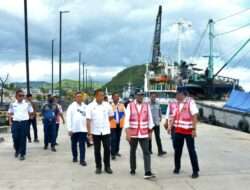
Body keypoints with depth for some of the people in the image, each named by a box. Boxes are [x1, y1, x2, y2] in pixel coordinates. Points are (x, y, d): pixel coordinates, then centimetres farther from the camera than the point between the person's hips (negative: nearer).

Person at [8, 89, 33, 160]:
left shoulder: (27, 104, 2)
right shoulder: (12, 104, 6)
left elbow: (31, 113, 9)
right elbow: (10, 114, 10)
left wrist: (26, 117, 3)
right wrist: (10, 122, 2)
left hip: (24, 123, -1)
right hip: (15, 123, 1)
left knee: (23, 139, 1)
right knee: (15, 138, 4)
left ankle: (22, 154, 10)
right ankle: (17, 150, 31)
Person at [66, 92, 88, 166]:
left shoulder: (85, 107, 4)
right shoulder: (71, 106, -2)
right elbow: (68, 118, -5)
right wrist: (69, 129, -10)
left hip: (83, 129, 0)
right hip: (74, 129, 0)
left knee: (82, 145, -2)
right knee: (74, 144, 13)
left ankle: (82, 160, 1)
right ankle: (74, 157, 31)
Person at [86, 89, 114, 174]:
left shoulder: (107, 105, 0)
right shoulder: (90, 106, -6)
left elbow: (111, 116, 16)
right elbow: (88, 120, -8)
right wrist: (89, 133, -12)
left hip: (106, 131, 1)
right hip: (95, 132, -1)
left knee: (107, 149, 3)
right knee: (97, 150, 7)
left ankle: (107, 166, 17)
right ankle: (98, 167, 20)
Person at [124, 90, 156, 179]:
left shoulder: (147, 106, 3)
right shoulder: (130, 106, -4)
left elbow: (150, 119, 7)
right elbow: (127, 119, -9)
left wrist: (150, 132, 7)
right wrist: (127, 133, -16)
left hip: (144, 134, 1)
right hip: (133, 134, -1)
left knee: (146, 152, -8)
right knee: (133, 152, 14)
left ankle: (147, 172, -10)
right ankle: (133, 169, 30)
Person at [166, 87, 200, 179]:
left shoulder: (190, 102, -11)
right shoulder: (174, 103, 6)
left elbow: (194, 116, -13)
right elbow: (173, 116, 11)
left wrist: (194, 129, -17)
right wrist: (170, 126, -2)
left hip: (188, 131, -5)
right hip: (178, 130, 5)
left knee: (191, 151, 0)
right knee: (177, 150, 12)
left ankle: (195, 170, 8)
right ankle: (177, 167, 28)